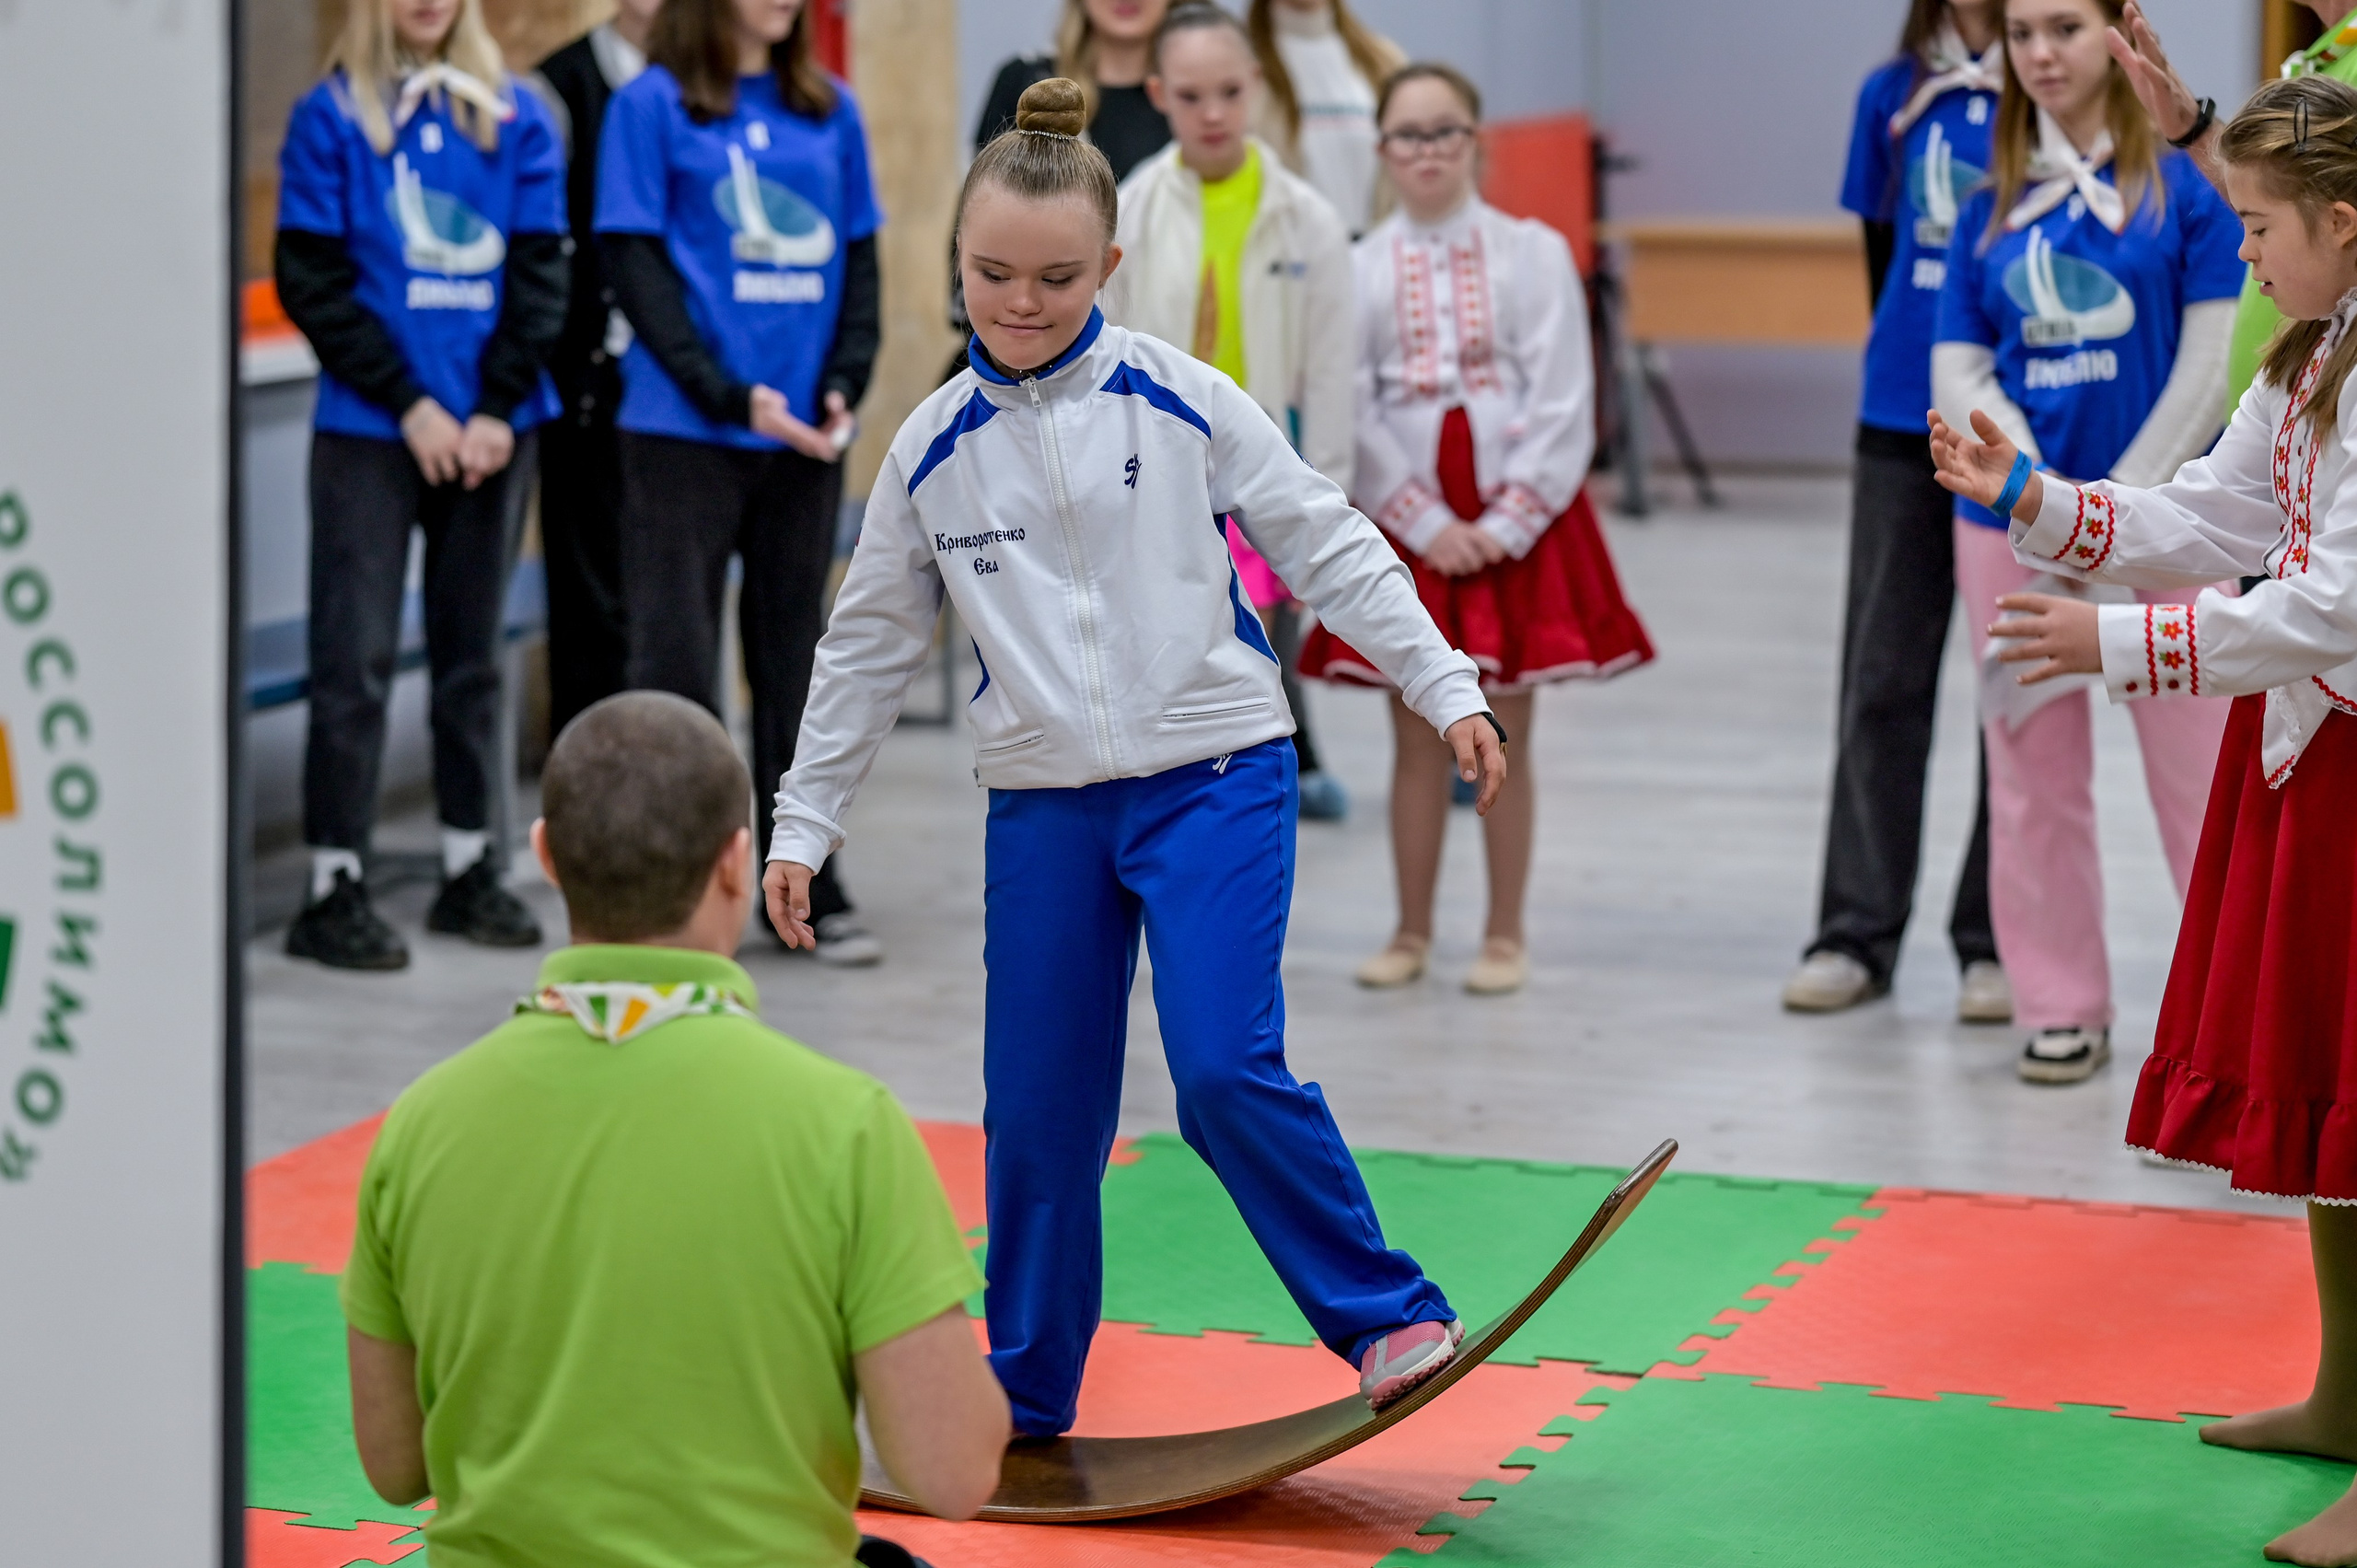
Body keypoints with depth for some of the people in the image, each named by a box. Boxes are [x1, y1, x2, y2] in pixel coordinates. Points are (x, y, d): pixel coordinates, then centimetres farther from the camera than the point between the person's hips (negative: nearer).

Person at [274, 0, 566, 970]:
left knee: (471, 651, 10)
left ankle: (471, 869, 19)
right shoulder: (331, 118, 0)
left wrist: (498, 409, -7)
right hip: (370, 427, -3)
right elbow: (310, 281, -5)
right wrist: (409, 404, -11)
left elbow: (540, 272, 4)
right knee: (356, 655, -4)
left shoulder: (515, 119, 7)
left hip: (494, 430, 3)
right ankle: (335, 884, 0)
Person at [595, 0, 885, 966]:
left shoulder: (829, 110, 10)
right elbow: (636, 263, -7)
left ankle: (804, 880, 19)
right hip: (683, 430, -4)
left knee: (794, 646, 11)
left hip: (805, 433, 4)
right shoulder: (654, 104, -2)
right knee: (677, 652, -2)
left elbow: (860, 260, 11)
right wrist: (727, 394, -16)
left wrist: (844, 386, -5)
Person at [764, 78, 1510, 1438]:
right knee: (1037, 1116, 6)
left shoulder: (1183, 403, -5)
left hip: (1215, 776, -3)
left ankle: (1391, 1319, -4)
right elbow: (871, 645, 12)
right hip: (1043, 805, 3)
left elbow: (1329, 547, 0)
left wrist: (1446, 687, -6)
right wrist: (806, 820, 13)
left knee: (1226, 1071, -18)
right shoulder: (936, 450, 2)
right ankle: (1026, 1397, 23)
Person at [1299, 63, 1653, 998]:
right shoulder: (1358, 269, 3)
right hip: (1405, 522, 1)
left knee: (1504, 739, 3)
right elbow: (1353, 414, -2)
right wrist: (1428, 525, -10)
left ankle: (1505, 936, 12)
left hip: (1516, 523, -1)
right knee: (1416, 739, 5)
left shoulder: (1533, 254, 2)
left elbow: (1562, 404, -2)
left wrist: (1508, 523, -11)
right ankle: (1411, 934, 15)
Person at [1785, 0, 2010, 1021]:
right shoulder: (1894, 95, 7)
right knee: (1882, 680, 6)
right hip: (1906, 425, 3)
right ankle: (1856, 934, 13)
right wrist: (1914, 361, 10)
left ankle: (1998, 941, 11)